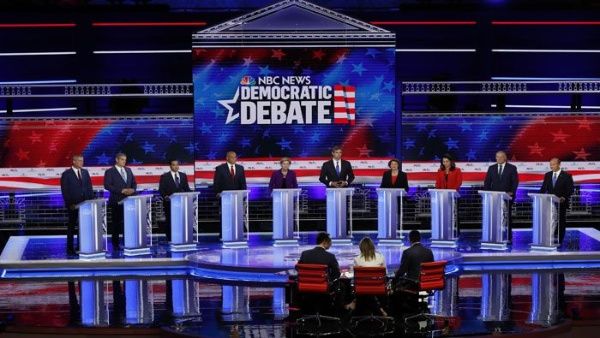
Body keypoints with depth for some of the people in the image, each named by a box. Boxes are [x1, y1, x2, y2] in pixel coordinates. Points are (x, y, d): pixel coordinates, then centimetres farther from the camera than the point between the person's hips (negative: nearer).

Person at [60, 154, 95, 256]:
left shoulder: (85, 172, 10)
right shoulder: (66, 174, -5)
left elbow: (89, 187, 12)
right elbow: (64, 191, -7)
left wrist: (91, 200, 1)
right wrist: (70, 204, -13)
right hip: (73, 205, -4)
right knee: (71, 226, 4)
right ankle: (70, 248, 10)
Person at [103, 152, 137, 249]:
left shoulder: (128, 170, 15)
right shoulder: (109, 172, -3)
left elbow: (134, 183, 18)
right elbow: (107, 186, -12)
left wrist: (133, 189, -6)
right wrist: (122, 190, -18)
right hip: (117, 201, -4)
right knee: (116, 222, 0)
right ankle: (115, 244, 6)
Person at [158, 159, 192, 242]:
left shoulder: (183, 176, 13)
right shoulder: (165, 176, 1)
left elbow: (186, 188, 12)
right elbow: (161, 190, -4)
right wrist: (166, 196, -21)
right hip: (169, 203, -3)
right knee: (170, 221, 1)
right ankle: (170, 239, 6)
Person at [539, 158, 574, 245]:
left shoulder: (566, 176, -3)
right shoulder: (547, 175, 10)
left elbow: (570, 190, -7)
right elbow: (544, 188, 11)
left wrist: (564, 198, -23)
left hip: (561, 203, -3)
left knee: (561, 221, 2)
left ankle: (559, 240, 9)